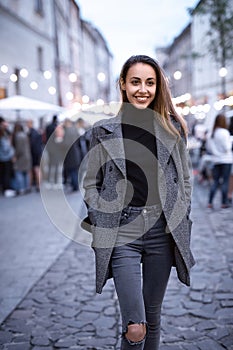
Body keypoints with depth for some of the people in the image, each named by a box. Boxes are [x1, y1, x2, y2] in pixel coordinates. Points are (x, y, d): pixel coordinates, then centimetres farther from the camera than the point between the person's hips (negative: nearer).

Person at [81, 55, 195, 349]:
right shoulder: (104, 131, 1)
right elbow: (91, 184, 5)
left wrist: (181, 222, 4)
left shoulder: (172, 129, 5)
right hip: (121, 235, -2)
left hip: (162, 233, 2)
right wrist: (101, 224, -4)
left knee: (152, 316, 15)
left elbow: (184, 179, 11)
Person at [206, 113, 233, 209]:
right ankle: (224, 203, 6)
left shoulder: (212, 133, 4)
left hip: (216, 160, 5)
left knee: (215, 181, 9)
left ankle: (210, 202, 4)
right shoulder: (224, 132, -14)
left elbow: (208, 146, 11)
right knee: (225, 181, 2)